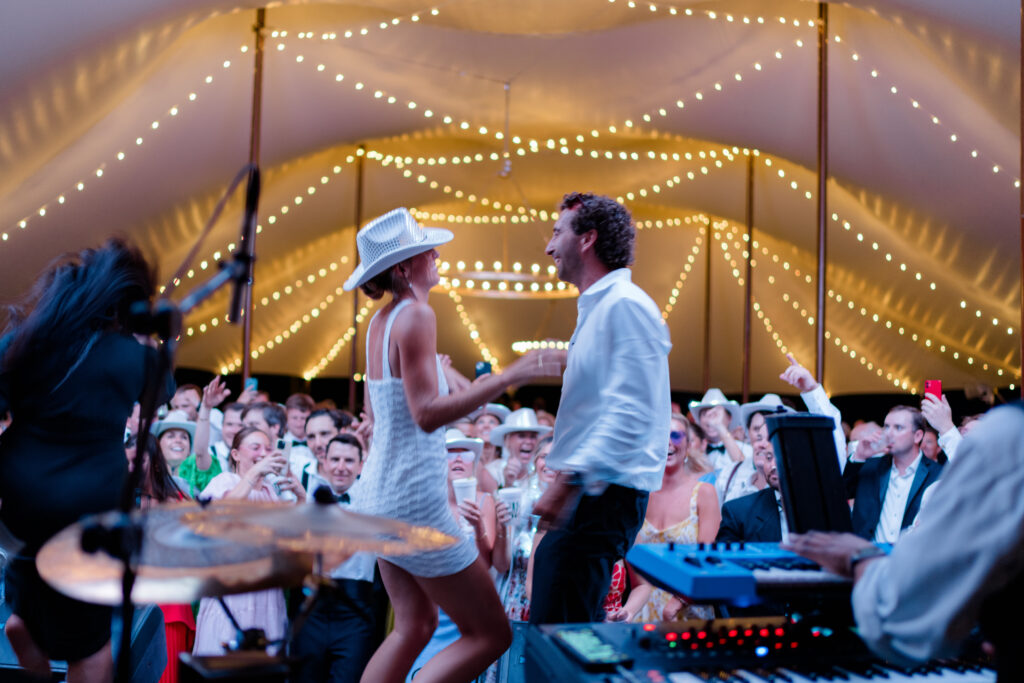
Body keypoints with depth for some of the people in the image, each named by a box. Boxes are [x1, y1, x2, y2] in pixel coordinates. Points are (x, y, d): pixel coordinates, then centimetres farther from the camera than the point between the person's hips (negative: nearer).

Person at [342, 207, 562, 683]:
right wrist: (507, 378, -28)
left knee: (416, 624, 22)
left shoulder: (382, 320, 9)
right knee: (491, 634, 1)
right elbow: (427, 414, -25)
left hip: (379, 494, 10)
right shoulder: (415, 315, -17)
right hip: (413, 500, -10)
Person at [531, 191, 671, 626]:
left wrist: (569, 481, -27)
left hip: (605, 493, -10)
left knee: (555, 630, -11)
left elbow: (630, 413, -23)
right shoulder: (597, 308, 20)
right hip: (588, 490, 10)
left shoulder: (625, 305, -13)